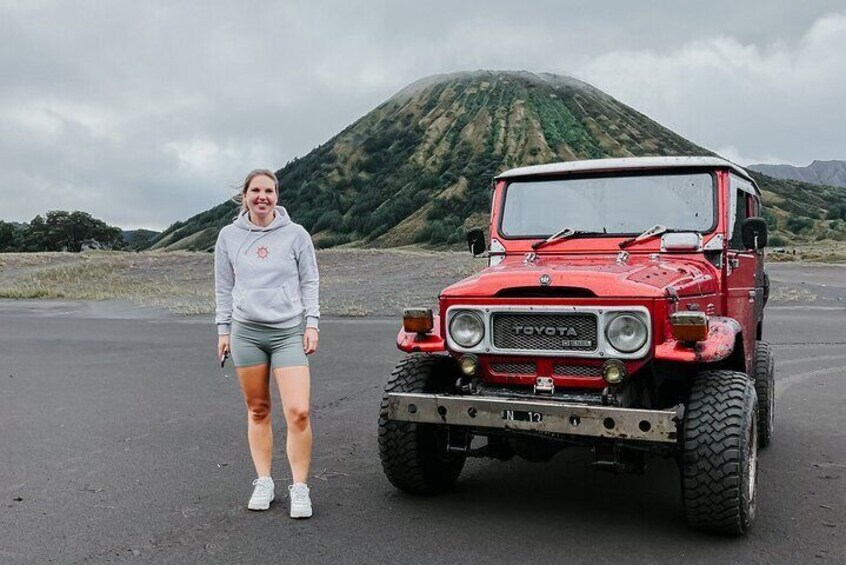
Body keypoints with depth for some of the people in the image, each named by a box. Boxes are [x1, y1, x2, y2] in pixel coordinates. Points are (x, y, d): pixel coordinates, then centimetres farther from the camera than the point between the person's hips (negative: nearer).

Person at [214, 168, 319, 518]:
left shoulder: (295, 234, 1)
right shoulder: (229, 236, 6)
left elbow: (309, 283, 5)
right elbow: (223, 287, 12)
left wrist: (311, 324, -2)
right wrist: (223, 329, 9)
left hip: (289, 332, -2)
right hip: (246, 332, 2)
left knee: (298, 412, -10)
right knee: (257, 411, 10)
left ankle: (299, 488, 3)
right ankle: (263, 483, 22)